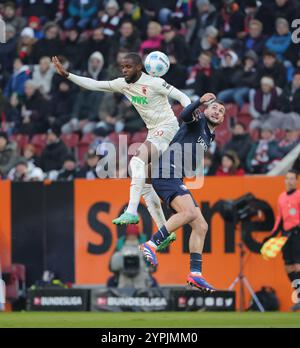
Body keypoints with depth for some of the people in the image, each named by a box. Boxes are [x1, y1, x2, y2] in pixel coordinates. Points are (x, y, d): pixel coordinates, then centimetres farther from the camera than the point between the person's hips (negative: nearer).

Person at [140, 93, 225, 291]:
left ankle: (195, 274, 4)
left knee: (201, 226, 5)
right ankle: (152, 245, -29)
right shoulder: (198, 120, 0)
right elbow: (185, 116, -26)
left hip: (176, 180, 10)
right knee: (189, 212, -31)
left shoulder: (209, 138, 25)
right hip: (166, 173, -10)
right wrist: (200, 102, -38)